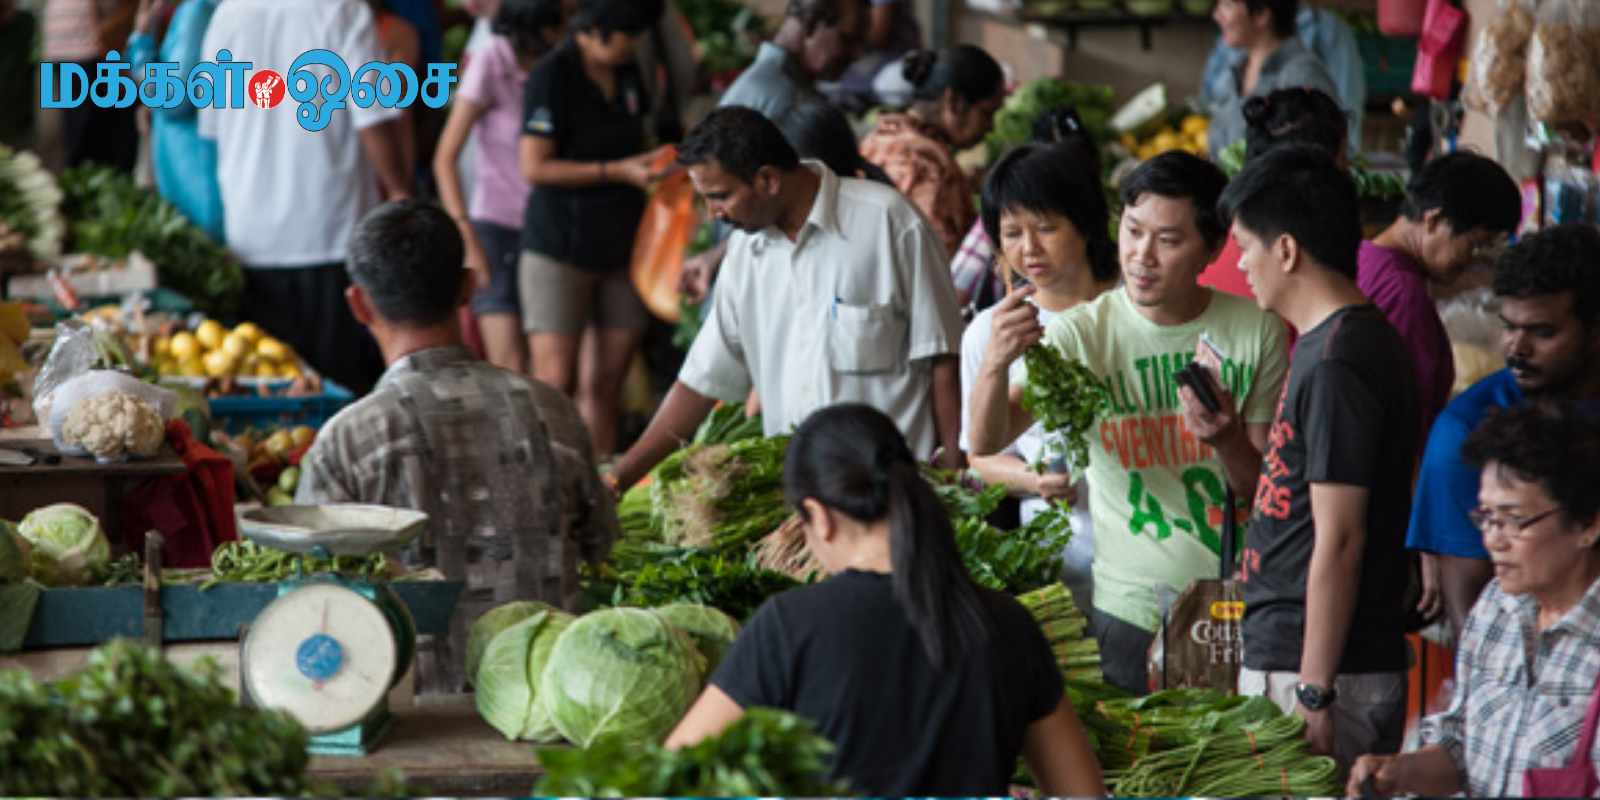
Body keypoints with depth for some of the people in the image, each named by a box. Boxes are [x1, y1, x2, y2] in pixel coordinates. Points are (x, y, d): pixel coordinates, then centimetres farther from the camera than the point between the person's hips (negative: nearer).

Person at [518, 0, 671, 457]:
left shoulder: (626, 75, 12)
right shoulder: (553, 76, -11)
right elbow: (535, 167, -15)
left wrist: (651, 162, 8)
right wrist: (618, 171, -17)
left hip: (618, 246, 7)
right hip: (560, 251, -7)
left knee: (604, 384, 6)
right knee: (555, 384, -10)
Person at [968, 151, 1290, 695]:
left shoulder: (1256, 329, -1)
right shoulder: (1082, 333, -5)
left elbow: (1265, 489, 3)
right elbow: (984, 445, -14)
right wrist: (996, 364, -34)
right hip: (1131, 610, -1)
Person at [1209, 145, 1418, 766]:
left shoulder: (1338, 364, -17)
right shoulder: (1324, 345, 14)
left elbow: (1340, 540, -19)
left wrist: (1313, 693, -19)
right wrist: (1231, 442, 8)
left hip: (1318, 669, -10)